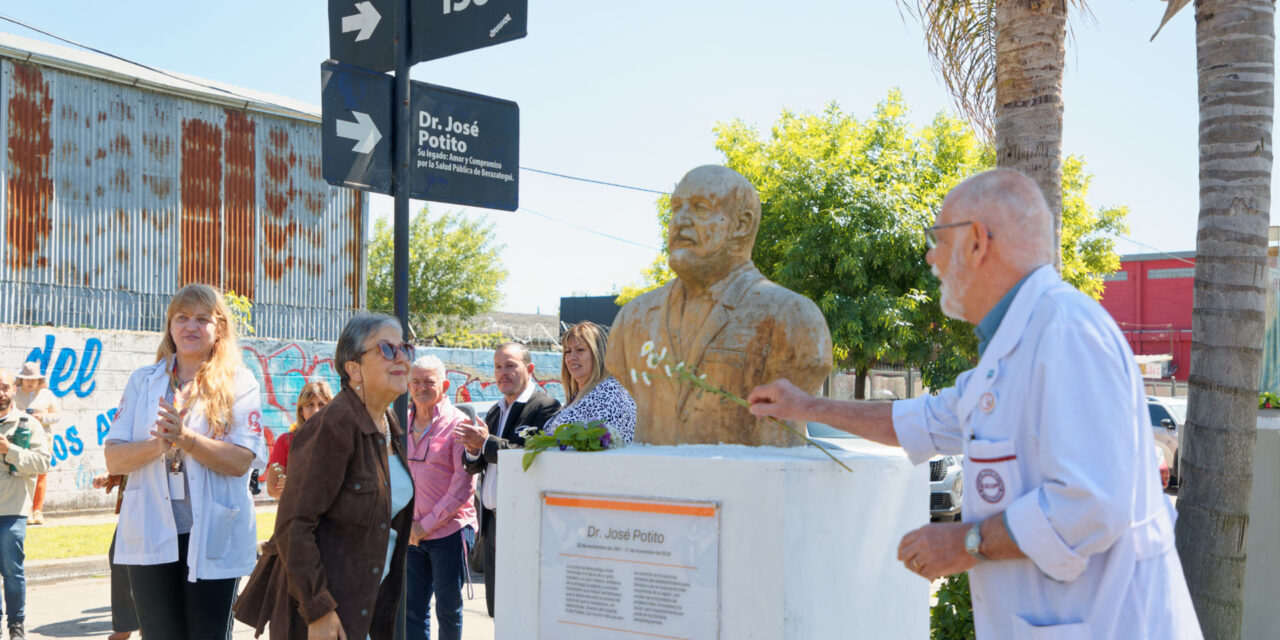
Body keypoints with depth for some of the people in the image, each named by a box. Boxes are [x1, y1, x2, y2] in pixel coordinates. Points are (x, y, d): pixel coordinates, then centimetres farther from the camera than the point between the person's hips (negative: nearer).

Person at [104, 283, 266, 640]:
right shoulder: (143, 382, 8)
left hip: (213, 537, -2)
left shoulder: (239, 384, -1)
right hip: (152, 536, 3)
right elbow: (113, 460, 1)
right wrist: (159, 443, -18)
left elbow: (241, 461, -11)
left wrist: (184, 437, -24)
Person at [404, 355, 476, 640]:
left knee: (448, 608, 5)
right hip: (411, 533, 5)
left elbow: (464, 484, -11)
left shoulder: (457, 422, -8)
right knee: (412, 608, 7)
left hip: (449, 530, -4)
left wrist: (428, 523, -12)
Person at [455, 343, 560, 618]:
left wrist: (488, 443, -18)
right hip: (492, 523, 8)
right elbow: (473, 468, 17)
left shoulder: (547, 407, -8)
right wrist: (473, 450, -5)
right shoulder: (494, 411, 18)